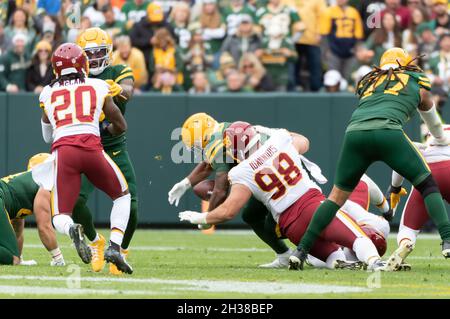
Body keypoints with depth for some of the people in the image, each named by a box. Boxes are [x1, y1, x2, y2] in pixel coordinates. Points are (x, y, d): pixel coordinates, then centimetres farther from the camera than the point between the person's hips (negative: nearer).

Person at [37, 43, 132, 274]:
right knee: (122, 196, 24)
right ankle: (114, 246, 3)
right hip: (92, 147, 0)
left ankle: (72, 230, -29)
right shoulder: (99, 87, 17)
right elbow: (121, 126, 25)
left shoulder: (48, 93, 21)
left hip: (62, 150, 1)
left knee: (60, 218, 8)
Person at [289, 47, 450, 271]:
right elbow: (431, 118, 45)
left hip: (355, 133, 3)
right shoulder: (417, 83, 28)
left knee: (338, 195, 17)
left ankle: (302, 250, 12)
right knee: (427, 185, 13)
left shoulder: (368, 83, 35)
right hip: (387, 132, -3)